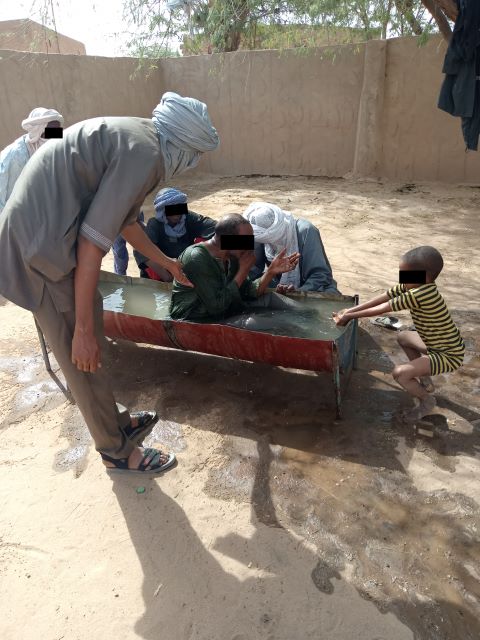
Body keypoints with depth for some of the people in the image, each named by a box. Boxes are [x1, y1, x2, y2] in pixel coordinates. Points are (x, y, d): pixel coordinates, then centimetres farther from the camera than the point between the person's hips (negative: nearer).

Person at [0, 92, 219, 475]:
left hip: (38, 236, 10)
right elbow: (92, 244, -22)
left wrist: (168, 263, 36)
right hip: (43, 252, -10)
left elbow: (125, 219, 24)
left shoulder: (135, 138, 12)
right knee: (84, 360, 6)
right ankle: (117, 450, 27)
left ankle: (117, 423, 41)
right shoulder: (144, 154, -18)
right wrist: (84, 330, -17)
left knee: (88, 349, 21)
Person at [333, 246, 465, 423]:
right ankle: (425, 380, 31)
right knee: (403, 337, 26)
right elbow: (384, 297, -5)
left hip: (448, 355, -10)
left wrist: (350, 316, -15)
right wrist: (350, 310, -9)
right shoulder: (415, 286, -6)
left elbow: (384, 308, -24)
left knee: (399, 373, -21)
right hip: (438, 344, 10)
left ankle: (427, 401, 9)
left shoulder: (420, 294, -32)